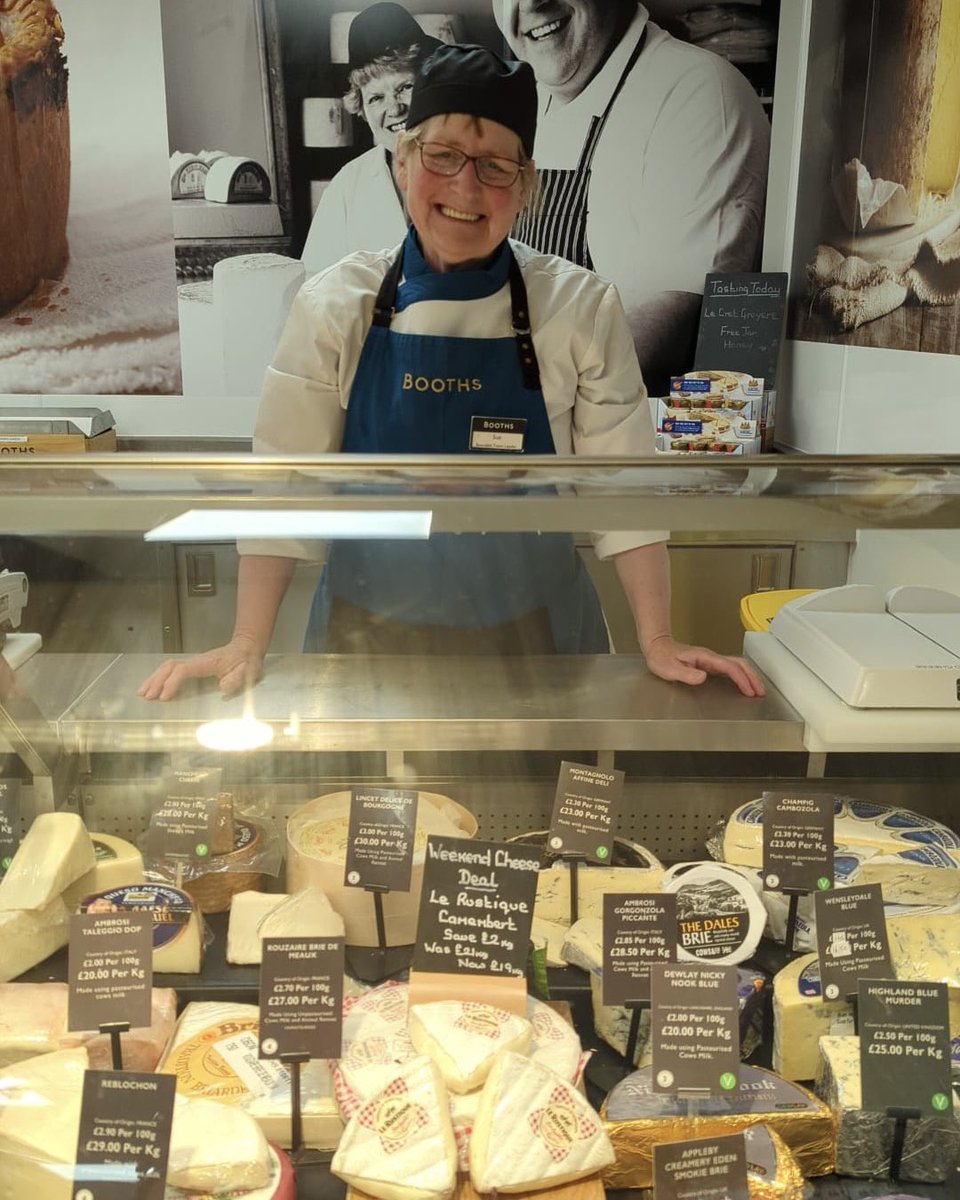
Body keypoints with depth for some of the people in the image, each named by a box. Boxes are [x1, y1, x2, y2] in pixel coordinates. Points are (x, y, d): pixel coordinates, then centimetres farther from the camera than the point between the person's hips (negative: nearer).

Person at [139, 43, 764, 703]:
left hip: (531, 633, 0)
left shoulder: (582, 309, -9)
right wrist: (247, 646, -9)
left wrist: (658, 642, -9)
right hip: (368, 634, 1)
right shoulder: (337, 305, -8)